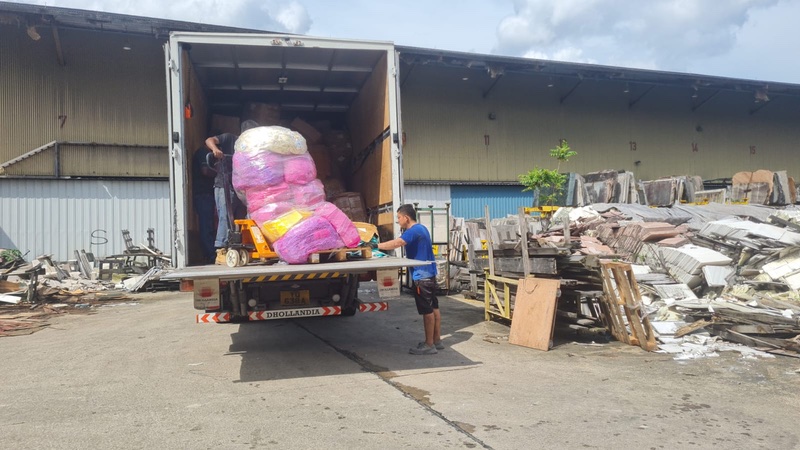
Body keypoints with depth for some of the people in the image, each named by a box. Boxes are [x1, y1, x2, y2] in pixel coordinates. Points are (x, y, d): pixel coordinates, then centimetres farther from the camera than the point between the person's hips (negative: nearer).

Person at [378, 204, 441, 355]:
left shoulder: (414, 231, -17)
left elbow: (396, 243, -31)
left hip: (422, 275, -10)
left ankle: (429, 345, 2)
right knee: (433, 307, 13)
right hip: (429, 273, 10)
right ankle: (437, 340, 21)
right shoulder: (421, 229, 15)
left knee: (427, 310, -4)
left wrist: (377, 245, -26)